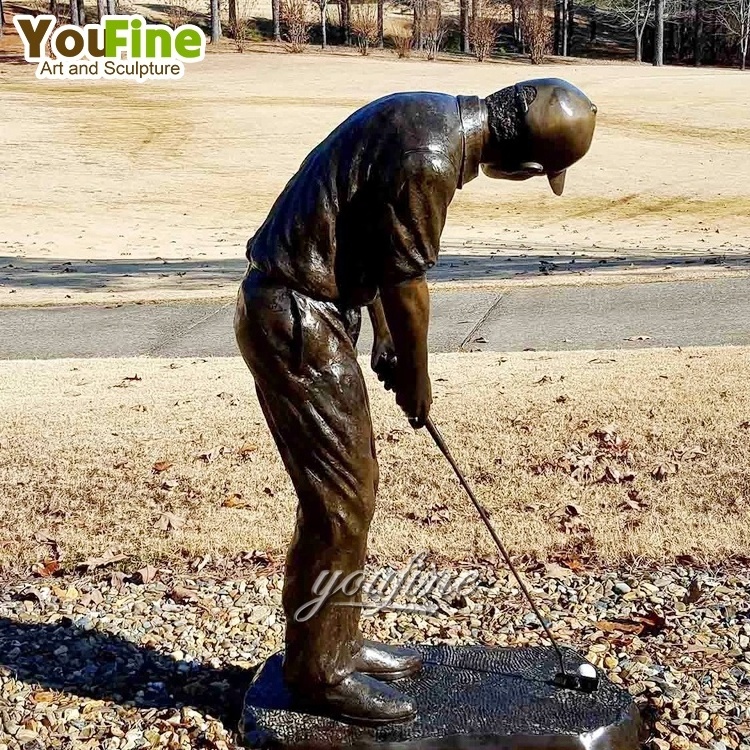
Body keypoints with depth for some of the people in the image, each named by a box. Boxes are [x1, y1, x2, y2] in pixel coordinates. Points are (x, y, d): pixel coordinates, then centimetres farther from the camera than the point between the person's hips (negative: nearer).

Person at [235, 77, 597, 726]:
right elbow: (407, 282, -14)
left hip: (297, 307, 10)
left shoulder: (431, 115, 10)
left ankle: (336, 641, 28)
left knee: (349, 482, 15)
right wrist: (416, 381, 1)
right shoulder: (430, 155, -22)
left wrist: (385, 338, 15)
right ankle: (320, 671, 12)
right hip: (295, 320, -10)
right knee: (341, 495, -2)